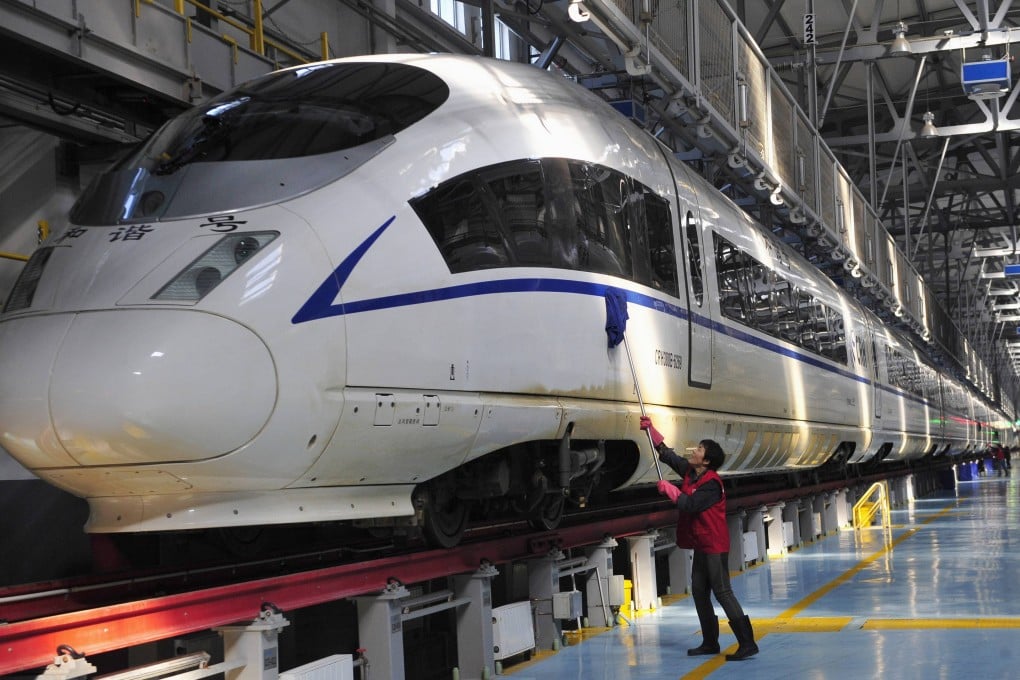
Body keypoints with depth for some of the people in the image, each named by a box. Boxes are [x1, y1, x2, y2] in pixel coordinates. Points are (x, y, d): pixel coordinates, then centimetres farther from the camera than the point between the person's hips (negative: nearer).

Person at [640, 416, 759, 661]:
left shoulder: (711, 484, -19)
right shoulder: (690, 472, 6)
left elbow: (689, 505, -25)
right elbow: (666, 453, 16)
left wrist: (668, 488, -13)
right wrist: (650, 429, 13)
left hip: (714, 544, -10)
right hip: (701, 544, 10)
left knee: (722, 592, -12)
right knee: (699, 592, 13)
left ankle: (747, 643, -11)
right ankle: (710, 642, 22)